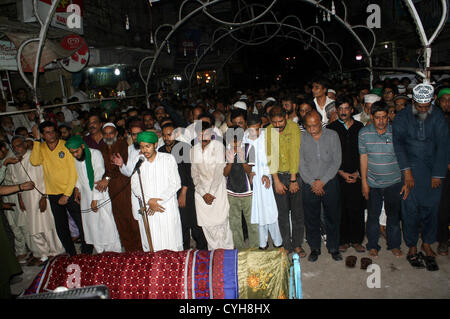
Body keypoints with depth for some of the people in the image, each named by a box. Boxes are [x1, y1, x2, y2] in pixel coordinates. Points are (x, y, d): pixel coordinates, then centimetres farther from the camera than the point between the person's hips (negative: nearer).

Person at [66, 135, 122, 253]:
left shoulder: (95, 154, -11)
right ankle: (100, 254, 16)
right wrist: (77, 188, 8)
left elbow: (99, 176, -15)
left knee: (107, 226, -4)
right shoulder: (74, 159, 6)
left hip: (100, 197, -5)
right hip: (86, 198, 5)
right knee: (92, 229, 5)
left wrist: (95, 199, -16)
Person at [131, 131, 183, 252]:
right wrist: (149, 201, -10)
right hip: (146, 210, 2)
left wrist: (159, 200, -11)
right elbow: (135, 186, 5)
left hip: (167, 208, -2)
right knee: (150, 245, 3)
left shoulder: (168, 159, 1)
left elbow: (175, 184, -3)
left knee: (171, 244, 0)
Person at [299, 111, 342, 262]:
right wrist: (312, 182, -8)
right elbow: (301, 163, -1)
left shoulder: (332, 135, 0)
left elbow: (337, 161, -3)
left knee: (332, 216, 7)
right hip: (309, 184, 0)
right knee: (311, 217, 6)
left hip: (330, 182, 0)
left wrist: (323, 181, -9)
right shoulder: (302, 138, 0)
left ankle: (333, 248, 25)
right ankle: (314, 248, 22)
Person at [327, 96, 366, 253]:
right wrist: (342, 173, -6)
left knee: (357, 209, 4)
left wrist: (358, 173, -1)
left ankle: (356, 240, 19)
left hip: (357, 176, 2)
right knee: (340, 209, 1)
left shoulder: (360, 127, 9)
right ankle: (343, 240, 14)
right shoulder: (331, 128, 3)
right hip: (338, 176, -1)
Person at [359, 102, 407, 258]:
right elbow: (363, 158, -1)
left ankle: (394, 245, 31)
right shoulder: (364, 133, -6)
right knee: (373, 215, 9)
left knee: (393, 215, 11)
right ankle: (372, 245, 26)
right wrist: (364, 182, -2)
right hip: (373, 183, 0)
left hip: (394, 182, 0)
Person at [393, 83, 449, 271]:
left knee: (431, 208, 3)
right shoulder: (403, 117, -1)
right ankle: (412, 247, 15)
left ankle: (427, 244, 21)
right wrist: (406, 170, -16)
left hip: (433, 168, 1)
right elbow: (398, 142, -8)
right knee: (410, 209, 0)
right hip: (411, 168, -1)